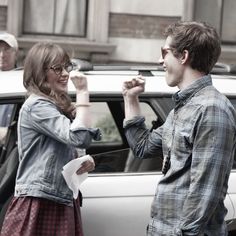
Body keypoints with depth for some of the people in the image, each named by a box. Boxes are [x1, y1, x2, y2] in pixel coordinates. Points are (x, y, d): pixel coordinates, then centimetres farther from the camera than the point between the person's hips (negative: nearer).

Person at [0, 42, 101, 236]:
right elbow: (79, 138, -23)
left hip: (64, 203, 9)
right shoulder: (37, 106, -12)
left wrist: (86, 163, 4)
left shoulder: (58, 107, 16)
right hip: (39, 206, -8)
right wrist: (82, 92, -18)